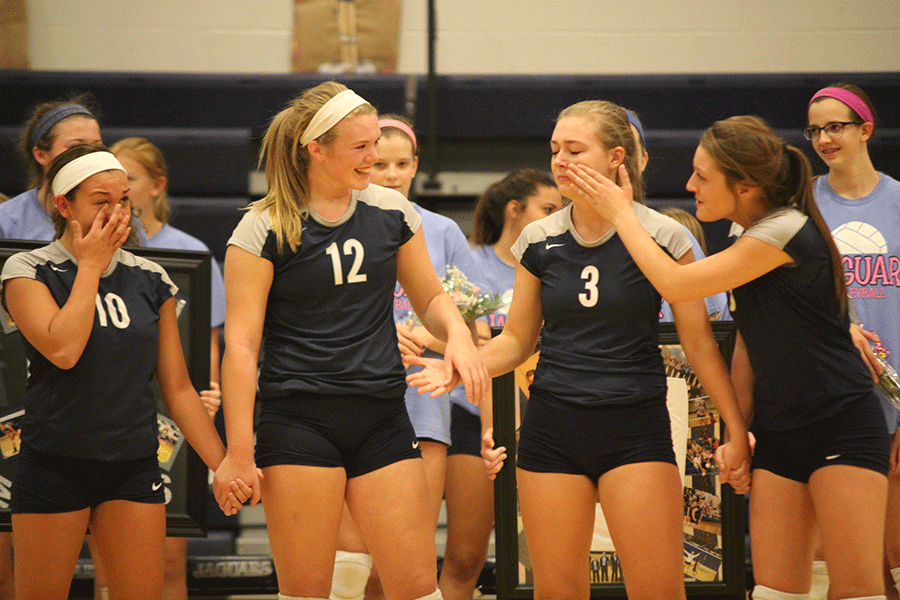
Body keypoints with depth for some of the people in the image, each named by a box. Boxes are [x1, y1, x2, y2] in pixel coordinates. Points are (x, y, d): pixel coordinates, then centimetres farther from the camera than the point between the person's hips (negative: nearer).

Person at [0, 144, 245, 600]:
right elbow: (63, 349, -21)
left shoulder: (150, 280, 8)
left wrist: (222, 464, 4)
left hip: (134, 466, 3)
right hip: (55, 464, -3)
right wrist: (90, 265, -11)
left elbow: (178, 388, 10)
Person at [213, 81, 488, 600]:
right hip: (300, 423, -4)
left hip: (383, 421, 4)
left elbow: (430, 297, 20)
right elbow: (241, 344, -7)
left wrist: (458, 334, -4)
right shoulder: (266, 228, -5)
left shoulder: (392, 211, 7)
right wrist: (239, 452, -11)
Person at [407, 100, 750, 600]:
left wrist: (737, 431, -2)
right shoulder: (539, 241, 5)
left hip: (635, 429, -3)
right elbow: (517, 340, 13)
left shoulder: (662, 236, -5)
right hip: (552, 429, 3)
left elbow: (698, 340, 0)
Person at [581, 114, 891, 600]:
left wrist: (621, 214, -10)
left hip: (843, 427, -8)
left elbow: (675, 284, -19)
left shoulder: (787, 231, -19)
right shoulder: (750, 240, 10)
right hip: (778, 431, 8)